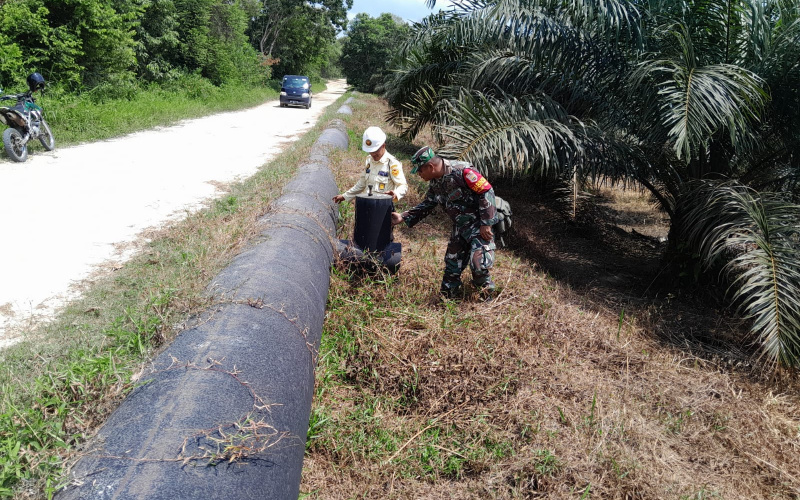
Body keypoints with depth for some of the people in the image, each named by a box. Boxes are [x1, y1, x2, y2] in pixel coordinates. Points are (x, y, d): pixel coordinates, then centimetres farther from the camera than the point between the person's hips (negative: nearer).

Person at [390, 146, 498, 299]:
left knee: (478, 264, -15)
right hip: (460, 226, 8)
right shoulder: (435, 183, 4)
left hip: (479, 224, -8)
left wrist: (486, 223, -21)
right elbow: (427, 205, 16)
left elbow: (486, 192, -22)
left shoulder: (461, 171, -24)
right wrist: (403, 217, 7)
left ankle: (487, 294, 9)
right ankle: (446, 296, 26)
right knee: (452, 264, 12)